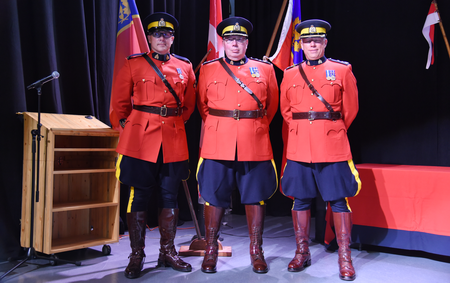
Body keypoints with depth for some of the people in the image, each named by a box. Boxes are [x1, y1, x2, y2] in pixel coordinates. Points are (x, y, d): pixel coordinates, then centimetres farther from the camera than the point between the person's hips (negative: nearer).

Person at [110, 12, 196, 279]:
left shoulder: (185, 67, 10)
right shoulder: (134, 64, 3)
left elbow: (189, 104, 20)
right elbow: (120, 101, 8)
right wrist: (135, 124, 11)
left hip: (174, 141, 3)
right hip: (140, 140, -2)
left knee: (170, 197, 8)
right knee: (139, 197, 2)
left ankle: (168, 252, 22)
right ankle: (137, 256, 14)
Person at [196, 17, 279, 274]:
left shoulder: (265, 69, 9)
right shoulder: (208, 69, 8)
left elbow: (272, 105, 17)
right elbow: (202, 105, 16)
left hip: (256, 146, 1)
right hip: (217, 145, 0)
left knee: (255, 197, 6)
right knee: (214, 197, 4)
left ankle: (256, 251, 20)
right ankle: (211, 251, 18)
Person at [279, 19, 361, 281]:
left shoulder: (342, 70, 3)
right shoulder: (290, 74, 9)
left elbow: (350, 109, 8)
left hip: (333, 148, -2)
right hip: (299, 148, 2)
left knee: (339, 200, 1)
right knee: (301, 200, 7)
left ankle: (345, 258, 11)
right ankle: (302, 253, 21)